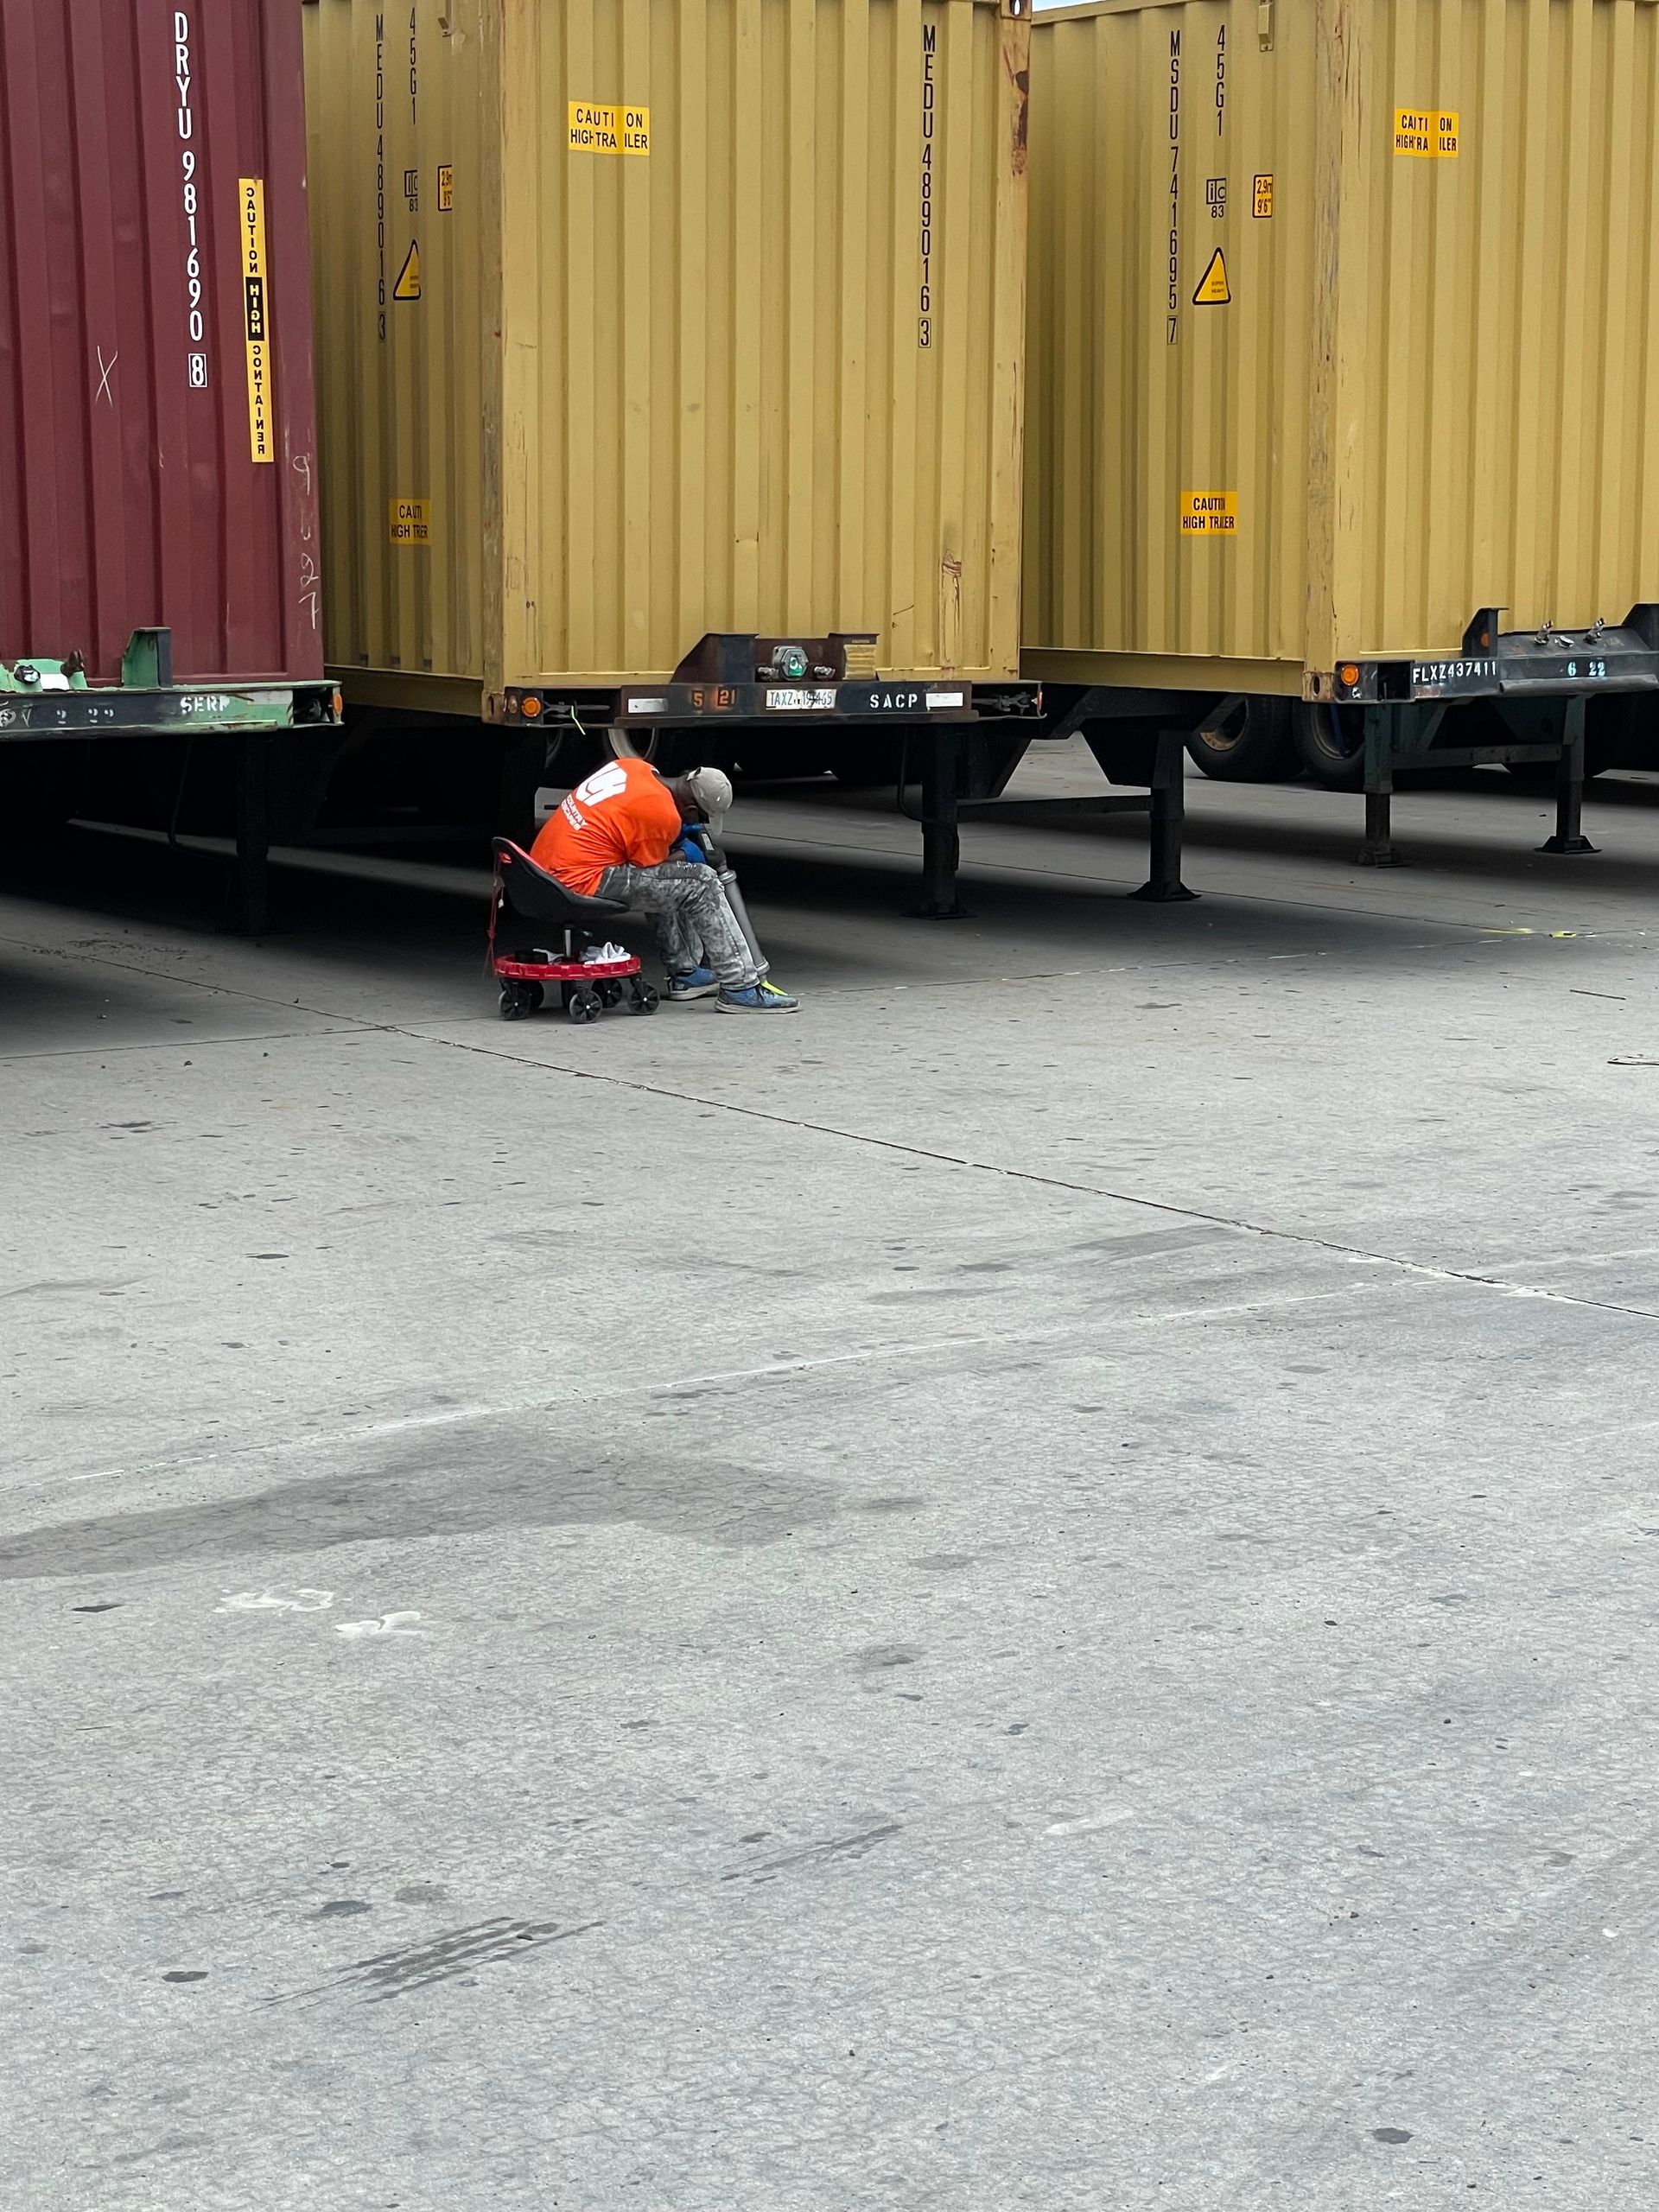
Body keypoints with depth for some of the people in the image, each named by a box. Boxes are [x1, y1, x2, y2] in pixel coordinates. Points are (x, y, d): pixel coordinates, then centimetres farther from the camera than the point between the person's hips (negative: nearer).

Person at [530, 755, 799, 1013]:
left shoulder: (631, 766, 7)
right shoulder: (663, 815, -16)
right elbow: (647, 867, -3)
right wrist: (684, 855, 15)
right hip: (583, 881, -9)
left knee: (669, 885, 27)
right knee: (702, 884, -6)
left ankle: (684, 973, 28)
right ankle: (741, 989, -4)